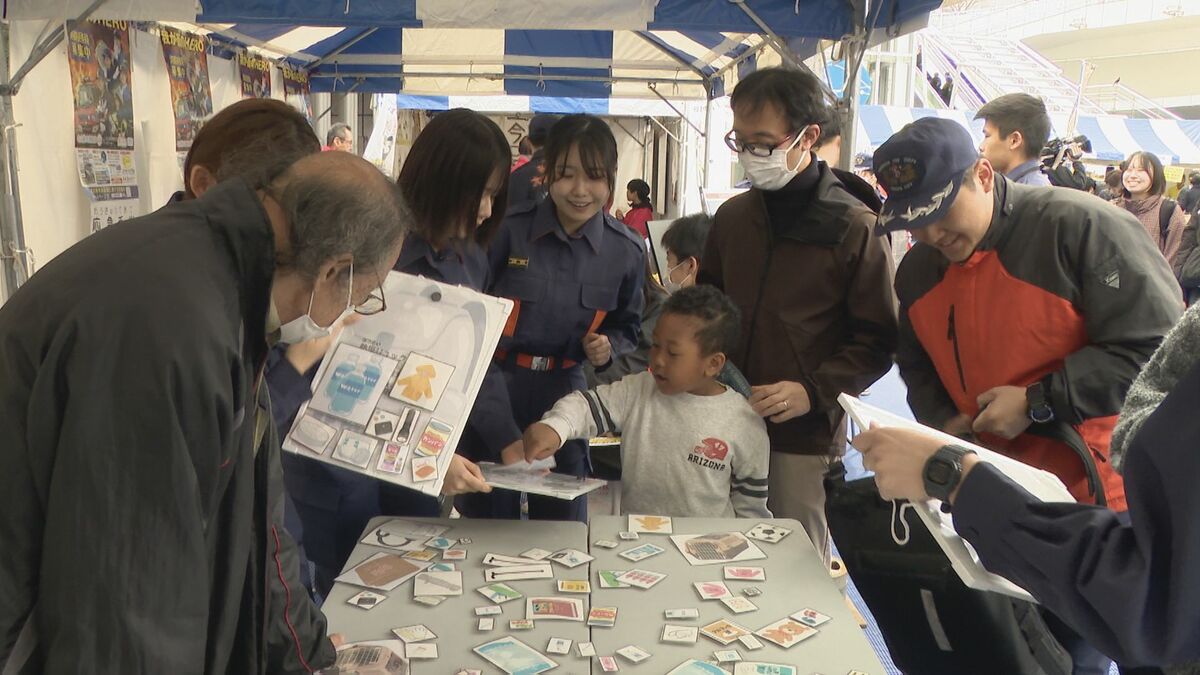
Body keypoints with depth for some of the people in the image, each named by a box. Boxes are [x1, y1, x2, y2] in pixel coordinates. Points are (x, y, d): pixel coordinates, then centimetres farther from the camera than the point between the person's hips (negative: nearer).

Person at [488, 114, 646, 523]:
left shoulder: (625, 250, -3)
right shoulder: (509, 228, -13)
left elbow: (626, 327, 11)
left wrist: (608, 347, -9)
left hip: (562, 390, 2)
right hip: (494, 383, -2)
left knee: (562, 522, 14)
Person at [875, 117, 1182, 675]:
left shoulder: (1081, 226, -18)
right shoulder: (917, 271, 4)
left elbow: (1155, 346, -18)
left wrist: (1038, 403, -20)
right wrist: (944, 422, -1)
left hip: (1089, 498, -5)